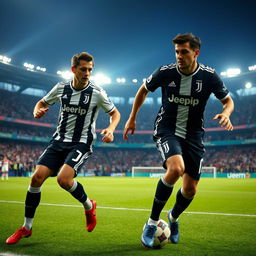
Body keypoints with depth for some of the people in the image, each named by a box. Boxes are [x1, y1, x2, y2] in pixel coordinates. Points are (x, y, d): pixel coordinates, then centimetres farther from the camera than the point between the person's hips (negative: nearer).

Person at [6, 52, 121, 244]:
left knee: (64, 179, -26)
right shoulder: (61, 88, 2)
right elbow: (43, 102, 18)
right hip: (59, 141, 4)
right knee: (37, 177, -10)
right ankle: (26, 228, 7)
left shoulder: (97, 92, -7)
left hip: (81, 144, -4)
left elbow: (115, 113, 4)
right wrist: (37, 111, -5)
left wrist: (111, 129, -16)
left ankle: (89, 206, 7)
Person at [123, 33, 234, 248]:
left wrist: (226, 113, -18)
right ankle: (152, 222, -12)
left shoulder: (209, 76, -9)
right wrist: (132, 119, 9)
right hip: (167, 130, -2)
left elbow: (228, 100, 5)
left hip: (193, 135, 3)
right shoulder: (165, 72, -10)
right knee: (176, 169, -31)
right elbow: (143, 90, 8)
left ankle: (174, 217, 39)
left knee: (190, 189, 4)